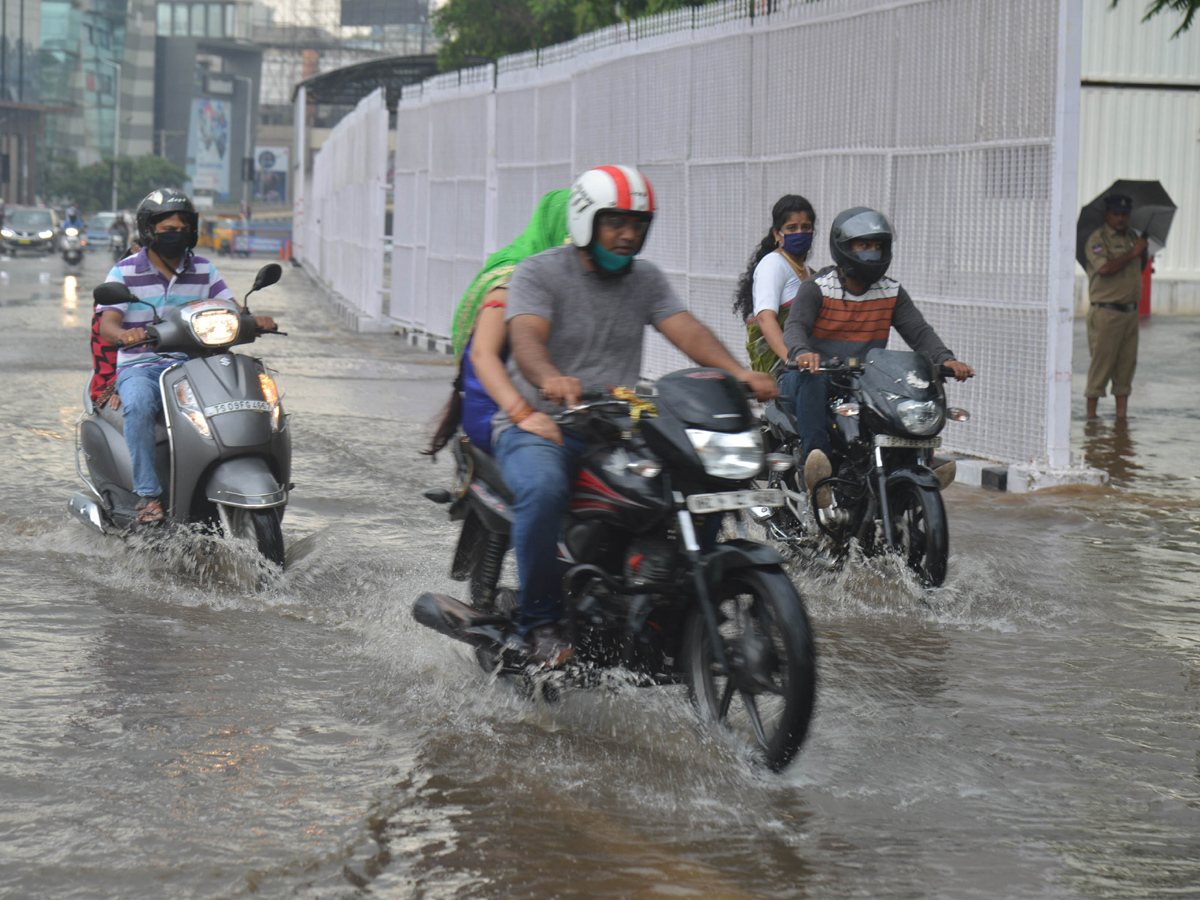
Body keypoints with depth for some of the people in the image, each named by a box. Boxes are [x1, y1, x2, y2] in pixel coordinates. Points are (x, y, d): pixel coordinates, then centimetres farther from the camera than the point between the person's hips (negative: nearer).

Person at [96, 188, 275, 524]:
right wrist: (124, 334, -35)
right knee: (138, 404, -38)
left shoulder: (203, 270, 11)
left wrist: (256, 320, -19)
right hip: (140, 368, -3)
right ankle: (147, 493, -33)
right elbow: (107, 323, -10)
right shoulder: (125, 272, 0)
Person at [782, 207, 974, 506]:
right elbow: (795, 326, -20)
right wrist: (802, 353, -45)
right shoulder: (817, 288, -4)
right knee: (811, 380, -38)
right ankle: (816, 459, -49)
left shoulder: (892, 293, 10)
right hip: (821, 373, -4)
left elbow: (919, 331, 0)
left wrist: (946, 359, -22)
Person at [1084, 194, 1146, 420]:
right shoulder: (1098, 239, -7)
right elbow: (1105, 268, -23)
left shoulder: (1131, 238, 17)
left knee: (1127, 363, 7)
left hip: (1130, 312, 7)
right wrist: (1132, 253, -14)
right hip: (1106, 312, -7)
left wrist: (1144, 255, 9)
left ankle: (1122, 414, 12)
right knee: (1101, 363, -6)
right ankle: (1091, 415, -1)